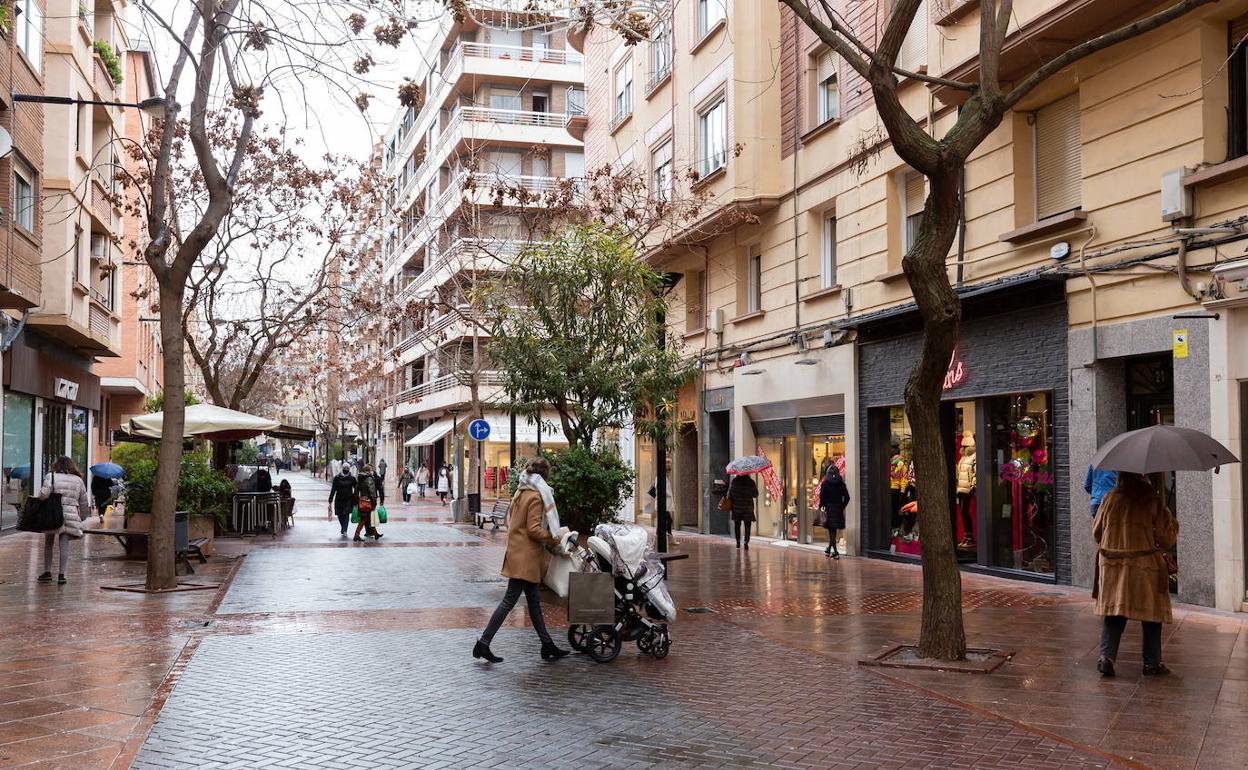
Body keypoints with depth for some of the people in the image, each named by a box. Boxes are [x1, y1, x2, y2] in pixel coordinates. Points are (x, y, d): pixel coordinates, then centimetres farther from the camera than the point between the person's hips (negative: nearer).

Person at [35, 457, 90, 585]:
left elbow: (44, 494, -13)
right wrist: (80, 517, 27)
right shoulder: (78, 480, 12)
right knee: (64, 544, 2)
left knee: (48, 543, 14)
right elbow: (84, 503, 15)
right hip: (71, 516, 2)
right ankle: (61, 574, -5)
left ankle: (47, 572, 16)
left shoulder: (51, 476, 1)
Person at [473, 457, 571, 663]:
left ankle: (547, 646, 19)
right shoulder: (536, 497, -15)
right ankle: (483, 644, -2)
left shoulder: (520, 493, 11)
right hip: (525, 556, -10)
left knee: (534, 602, 13)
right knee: (509, 600, -5)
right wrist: (555, 538, -12)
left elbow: (510, 521, 17)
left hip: (517, 552, 10)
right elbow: (534, 530, -20)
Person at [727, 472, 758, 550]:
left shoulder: (734, 481, -6)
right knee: (747, 526, 4)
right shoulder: (751, 482, -5)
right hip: (748, 508, 0)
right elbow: (755, 494, 3)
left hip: (736, 507, 0)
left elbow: (730, 494, -5)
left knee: (737, 525, 13)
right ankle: (746, 542, -9)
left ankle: (738, 542, 14)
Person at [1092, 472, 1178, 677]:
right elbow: (1169, 537, -2)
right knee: (1152, 614, 10)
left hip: (1111, 565, 3)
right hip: (1144, 565, -3)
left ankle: (1107, 656, -4)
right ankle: (1152, 663, 15)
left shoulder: (1110, 499, 0)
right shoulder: (1152, 500, -8)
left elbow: (1096, 531, 10)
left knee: (1113, 613, 9)